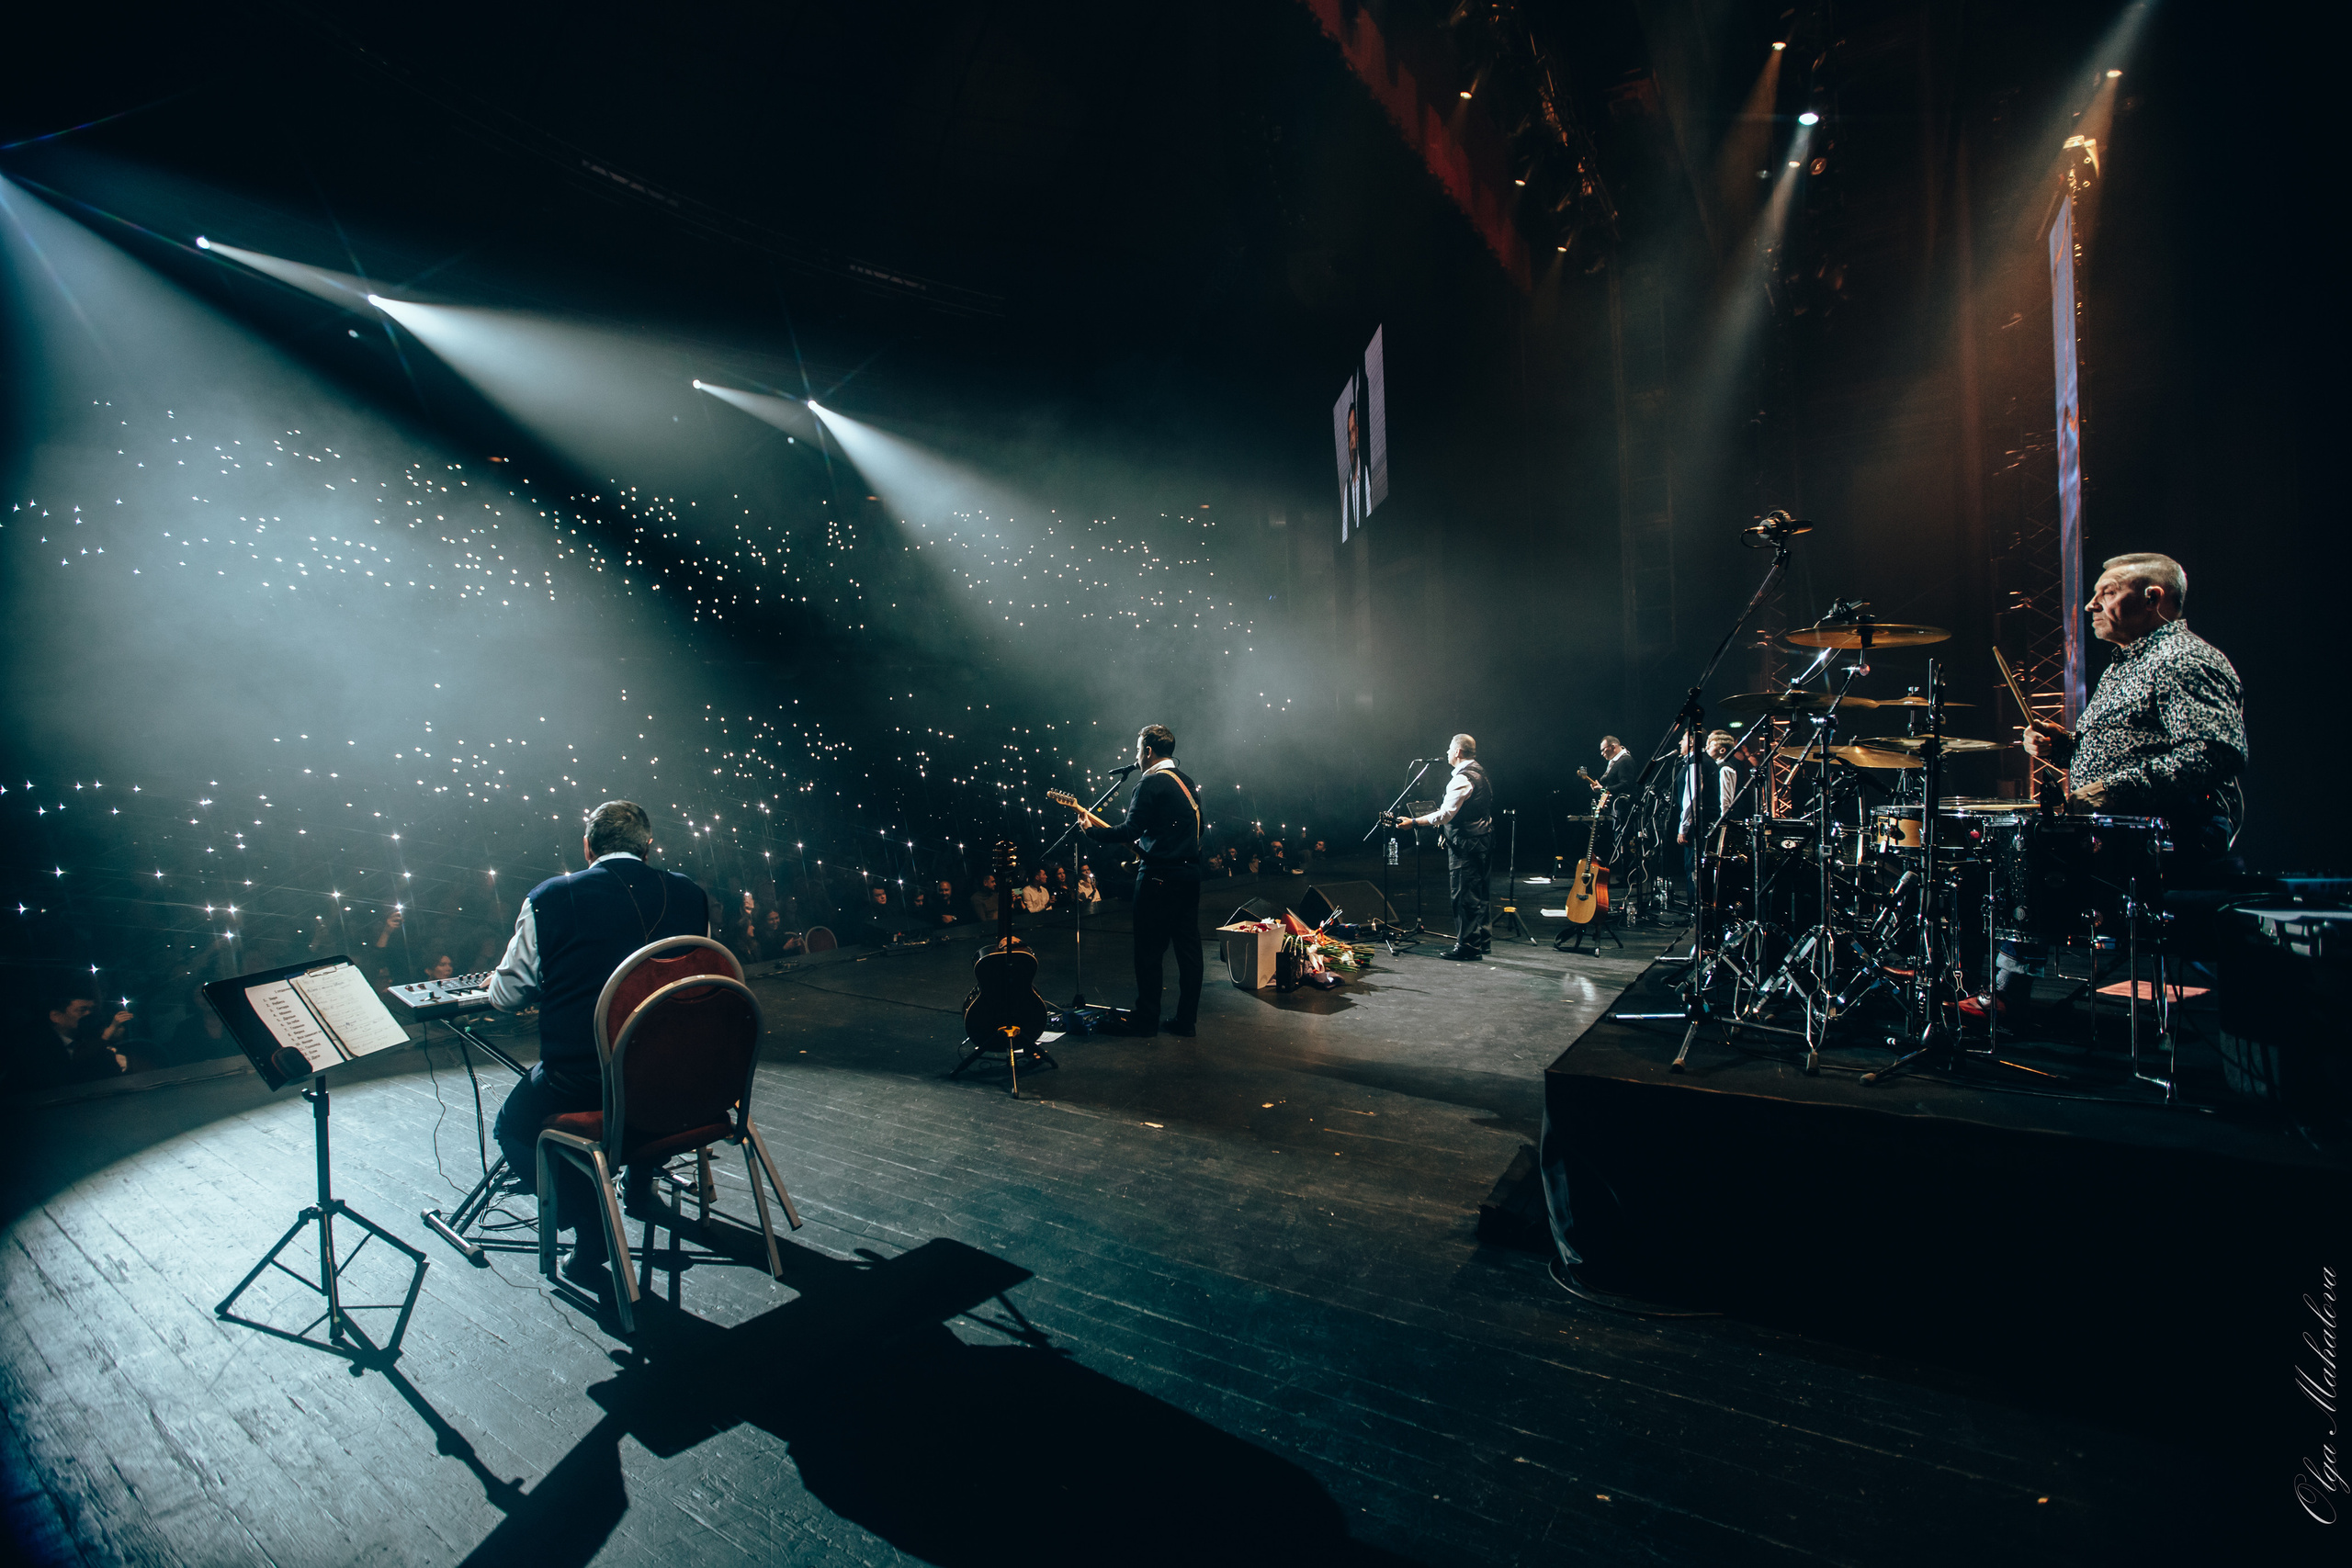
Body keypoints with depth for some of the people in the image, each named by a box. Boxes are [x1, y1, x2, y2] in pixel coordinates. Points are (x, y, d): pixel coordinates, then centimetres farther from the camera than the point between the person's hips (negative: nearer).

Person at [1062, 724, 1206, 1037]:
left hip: (1160, 876, -8)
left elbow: (1130, 830, -17)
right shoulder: (1187, 782, 16)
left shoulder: (1151, 783, -11)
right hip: (1190, 873, 8)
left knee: (1149, 950, 1)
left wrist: (1092, 829, -5)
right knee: (1188, 947, 9)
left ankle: (1146, 1020, 9)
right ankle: (1187, 1019, 15)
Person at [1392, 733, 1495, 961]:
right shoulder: (1479, 771, 13)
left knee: (1463, 894, -6)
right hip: (1482, 838, 11)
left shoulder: (1463, 778, -19)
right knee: (1477, 892, 18)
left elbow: (1445, 814, -26)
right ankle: (1482, 939, 27)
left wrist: (1414, 822, -23)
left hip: (1465, 843, -11)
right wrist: (1447, 829, 26)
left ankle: (1467, 946, -2)